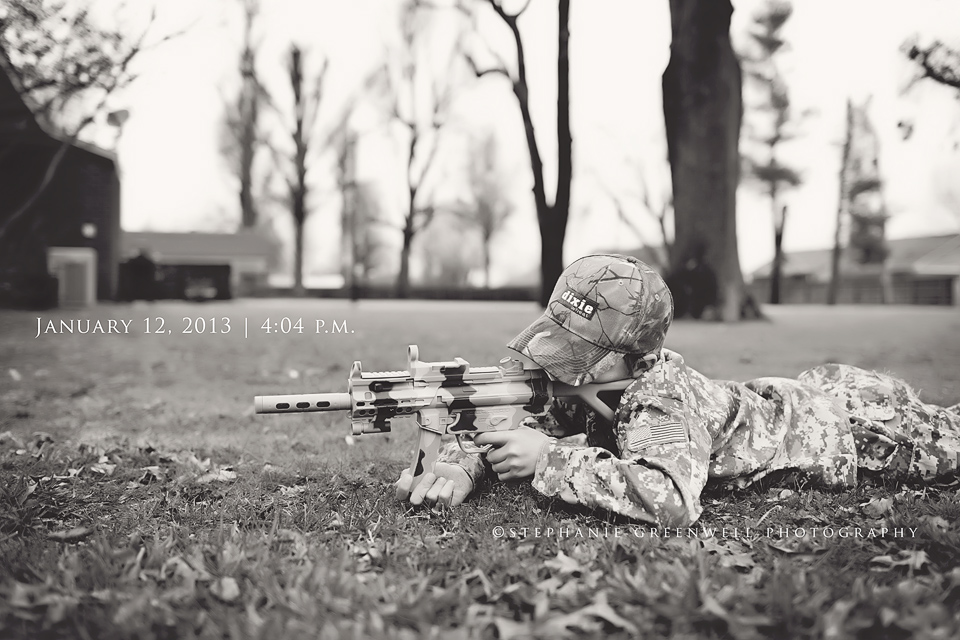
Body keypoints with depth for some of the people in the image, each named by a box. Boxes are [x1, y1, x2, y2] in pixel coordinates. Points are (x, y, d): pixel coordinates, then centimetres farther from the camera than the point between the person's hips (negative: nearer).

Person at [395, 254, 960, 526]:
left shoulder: (661, 398, -43)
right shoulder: (589, 391, -20)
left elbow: (672, 501, -58)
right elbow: (521, 434, -12)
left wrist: (551, 459, -51)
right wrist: (462, 465, -33)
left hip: (851, 413, -5)